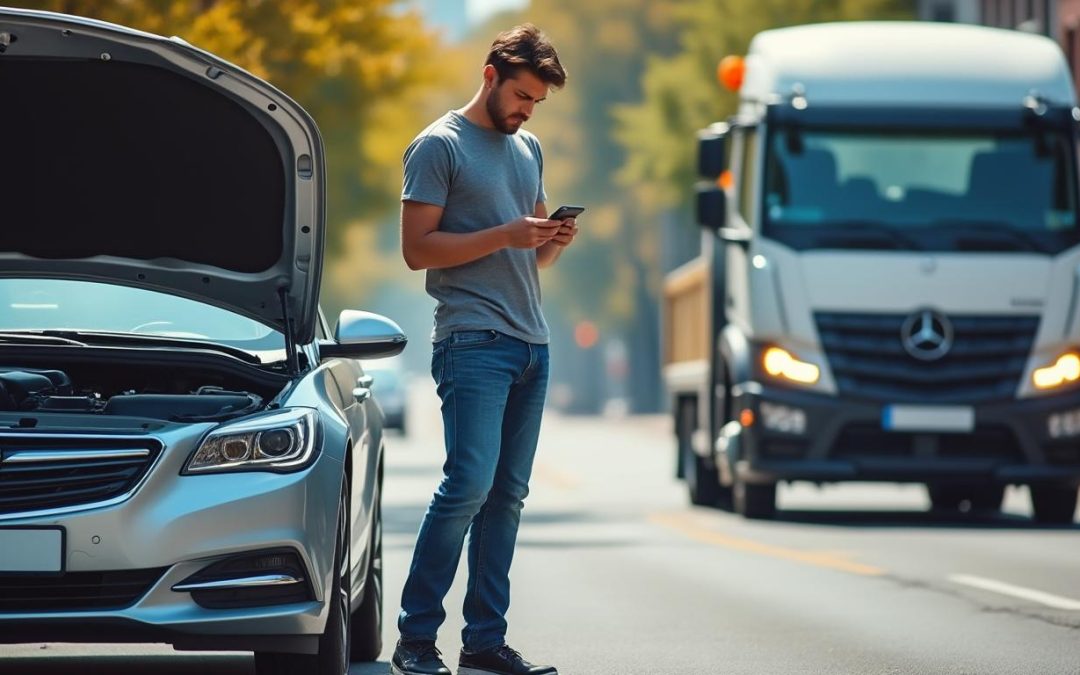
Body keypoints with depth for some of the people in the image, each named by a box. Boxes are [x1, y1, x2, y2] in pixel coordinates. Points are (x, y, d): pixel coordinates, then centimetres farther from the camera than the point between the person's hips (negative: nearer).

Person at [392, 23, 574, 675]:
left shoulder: (529, 150, 21)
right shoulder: (440, 146, -2)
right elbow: (418, 248, -9)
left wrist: (555, 242, 3)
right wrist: (506, 235, -15)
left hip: (531, 345, 8)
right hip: (474, 340, -8)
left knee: (508, 494, 5)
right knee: (470, 484, -16)